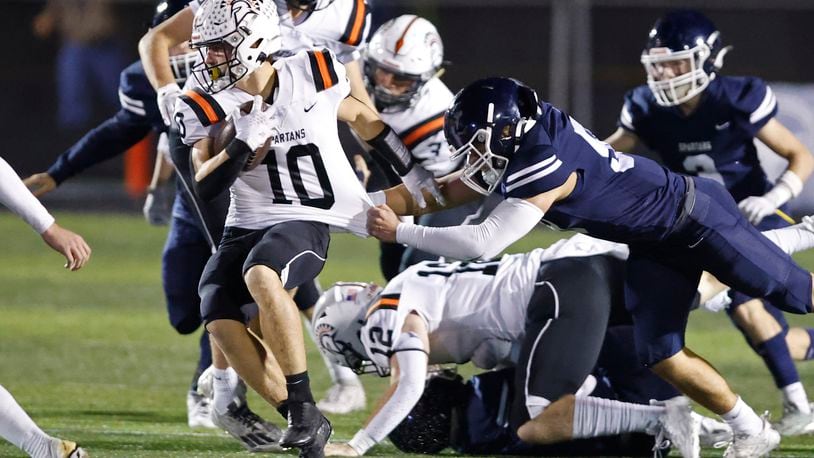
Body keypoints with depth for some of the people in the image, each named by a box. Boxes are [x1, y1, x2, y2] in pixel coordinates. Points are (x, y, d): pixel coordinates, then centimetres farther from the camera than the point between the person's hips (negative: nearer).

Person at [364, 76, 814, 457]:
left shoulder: (543, 163, -32)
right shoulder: (515, 147, -5)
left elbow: (483, 243, -36)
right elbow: (445, 192, 6)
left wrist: (398, 231, -28)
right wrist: (373, 203, -5)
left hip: (694, 214, -9)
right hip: (654, 247, 9)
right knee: (660, 354, 0)